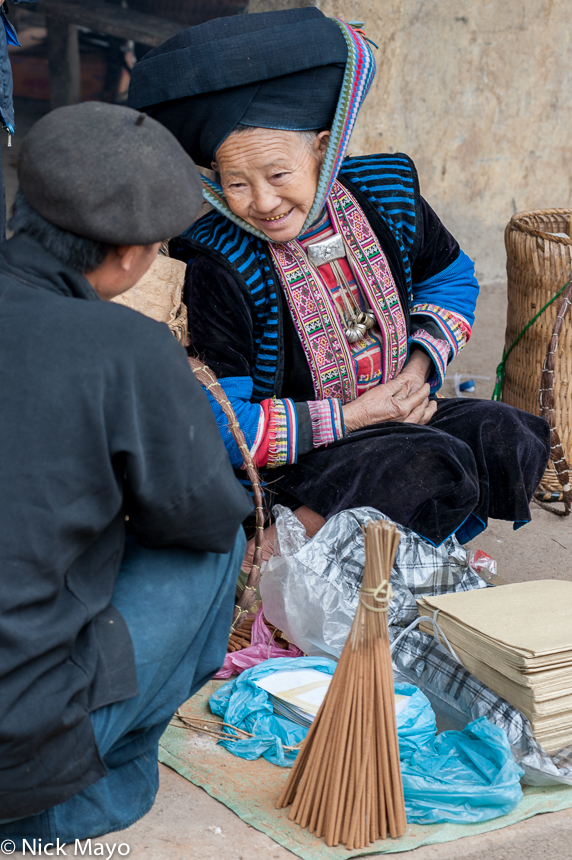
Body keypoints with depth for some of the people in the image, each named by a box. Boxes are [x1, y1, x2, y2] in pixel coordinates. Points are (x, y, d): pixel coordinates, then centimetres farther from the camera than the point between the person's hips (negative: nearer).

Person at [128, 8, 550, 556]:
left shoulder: (387, 195, -5)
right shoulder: (219, 268, -19)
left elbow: (449, 275, 17)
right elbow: (217, 425, -20)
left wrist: (419, 368, -2)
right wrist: (352, 417, -21)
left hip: (397, 413, 7)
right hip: (298, 451, -6)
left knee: (511, 439, -18)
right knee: (435, 468, -30)